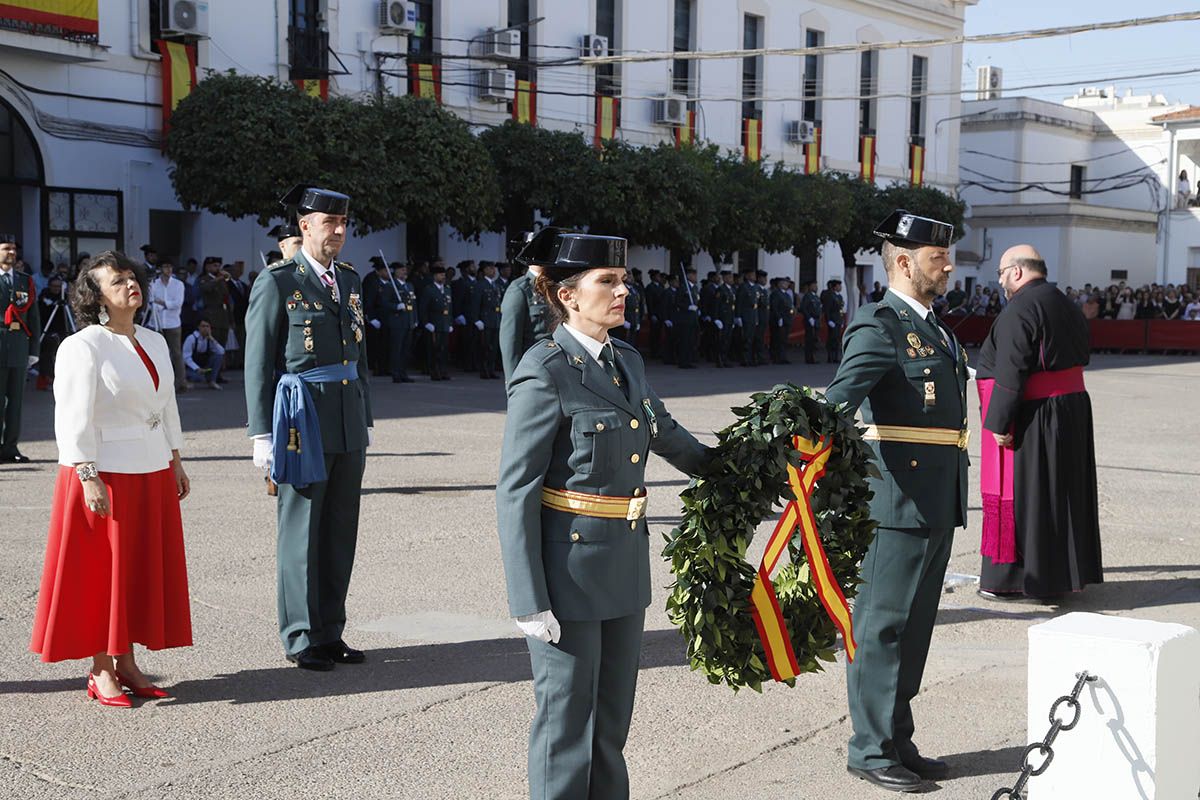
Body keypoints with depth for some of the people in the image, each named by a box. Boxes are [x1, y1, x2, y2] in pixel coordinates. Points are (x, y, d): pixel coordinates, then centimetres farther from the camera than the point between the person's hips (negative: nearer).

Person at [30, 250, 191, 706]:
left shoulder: (155, 343, 11)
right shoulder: (82, 347, -11)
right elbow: (74, 419, -14)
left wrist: (176, 462, 16)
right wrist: (88, 478, -19)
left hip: (153, 475, 7)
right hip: (104, 474, -7)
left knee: (146, 569, 10)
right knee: (100, 572, 1)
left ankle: (126, 662, 21)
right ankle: (100, 672, 11)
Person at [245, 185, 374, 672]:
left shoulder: (349, 280, 14)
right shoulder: (276, 283, -6)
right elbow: (258, 363, -7)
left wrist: (366, 419, 18)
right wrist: (262, 434, -11)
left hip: (348, 421, 6)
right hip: (303, 419, -6)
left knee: (340, 532, 10)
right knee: (301, 531, 2)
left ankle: (330, 632, 21)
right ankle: (301, 638, 13)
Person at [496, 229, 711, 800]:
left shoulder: (627, 362, 8)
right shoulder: (545, 373, -15)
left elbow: (666, 434, 26)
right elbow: (515, 492, -16)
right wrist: (529, 600, -19)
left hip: (625, 565, 7)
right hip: (569, 568, -7)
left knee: (612, 720, 16)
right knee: (568, 721, 5)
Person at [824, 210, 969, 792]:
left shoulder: (932, 326, 18)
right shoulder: (879, 325, -11)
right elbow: (841, 395, -26)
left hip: (939, 504, 9)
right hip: (899, 500, -9)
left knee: (914, 624, 15)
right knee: (883, 624, -1)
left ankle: (898, 740, 25)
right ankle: (871, 749, 8)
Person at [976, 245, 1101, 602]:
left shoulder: (1018, 311, -17)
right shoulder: (1065, 306, 12)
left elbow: (1010, 375, -22)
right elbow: (1083, 355, 16)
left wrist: (999, 423, -19)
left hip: (1030, 420, -9)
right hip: (1073, 409, 9)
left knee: (1016, 495, 0)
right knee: (1060, 490, 16)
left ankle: (1012, 579, 7)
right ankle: (1065, 570, 25)